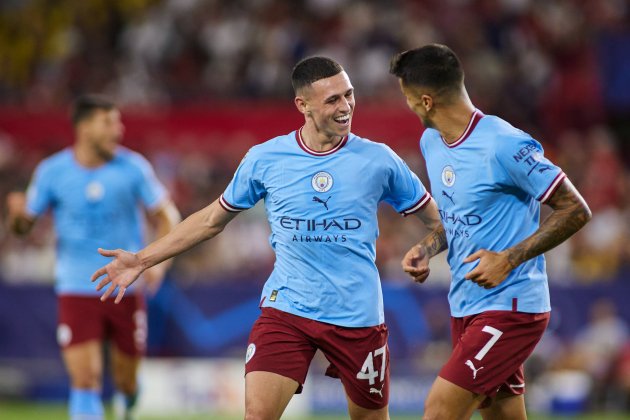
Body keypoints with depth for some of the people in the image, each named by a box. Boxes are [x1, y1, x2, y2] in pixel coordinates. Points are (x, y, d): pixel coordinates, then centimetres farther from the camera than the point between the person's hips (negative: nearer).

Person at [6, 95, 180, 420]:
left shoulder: (133, 167, -4)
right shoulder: (52, 171, -4)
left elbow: (166, 216, 4)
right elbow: (23, 224, 3)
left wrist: (158, 261, -12)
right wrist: (18, 214, -21)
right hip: (76, 292, -1)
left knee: (126, 382, 11)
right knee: (85, 379, -14)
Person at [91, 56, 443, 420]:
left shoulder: (378, 159, -3)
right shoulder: (265, 159, -1)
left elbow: (435, 217, 8)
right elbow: (212, 220, 13)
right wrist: (142, 260, 11)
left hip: (358, 317, 0)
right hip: (286, 310, 0)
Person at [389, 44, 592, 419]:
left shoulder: (503, 145, -19)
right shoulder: (431, 142, 8)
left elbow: (576, 211, -15)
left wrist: (509, 259, -21)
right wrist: (427, 248, 3)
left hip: (510, 307, -9)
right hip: (465, 305, 9)